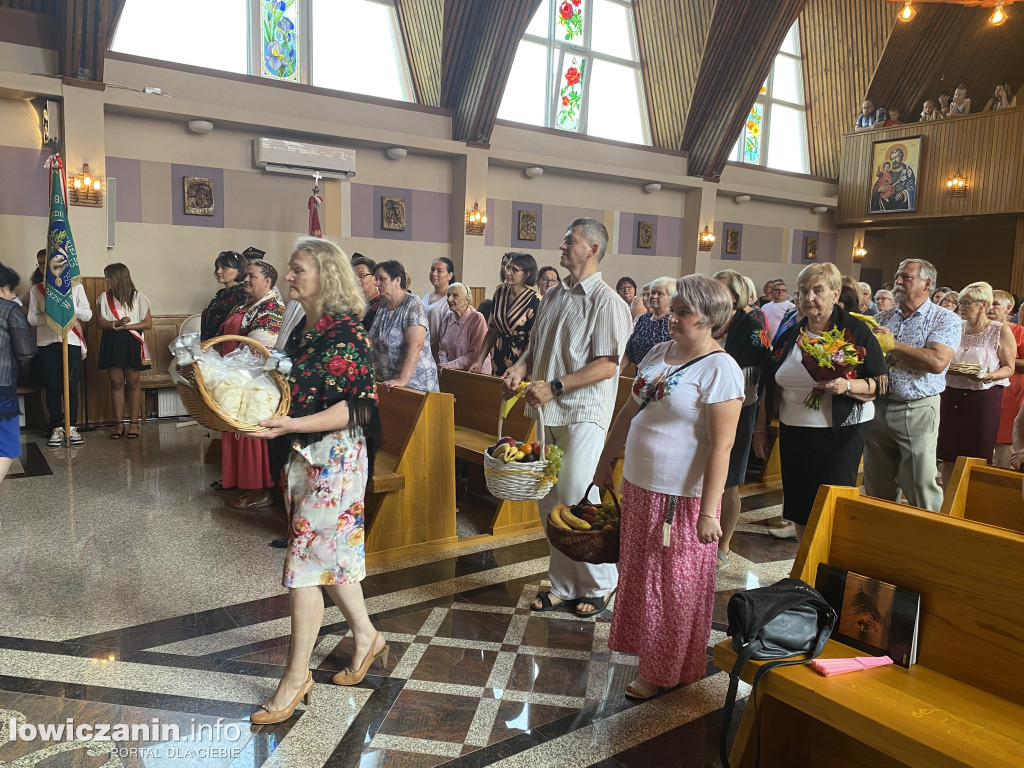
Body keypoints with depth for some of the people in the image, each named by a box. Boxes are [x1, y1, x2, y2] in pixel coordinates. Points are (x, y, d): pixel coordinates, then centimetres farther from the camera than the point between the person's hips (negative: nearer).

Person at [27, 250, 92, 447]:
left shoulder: (76, 286, 8)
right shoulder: (36, 289, 10)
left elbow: (88, 314, 3)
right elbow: (32, 319, 4)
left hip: (72, 341, -1)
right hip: (46, 342, 1)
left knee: (71, 386, -1)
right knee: (52, 387, 1)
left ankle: (71, 427, 9)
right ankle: (56, 428, 9)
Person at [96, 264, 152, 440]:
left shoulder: (138, 298, 2)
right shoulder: (104, 297, 12)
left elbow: (148, 323, -2)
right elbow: (100, 322, 7)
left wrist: (126, 326, -14)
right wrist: (115, 323, -13)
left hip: (131, 344, -3)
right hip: (111, 343, 3)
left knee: (133, 382, 1)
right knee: (116, 382, 2)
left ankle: (133, 423, 7)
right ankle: (119, 424, 7)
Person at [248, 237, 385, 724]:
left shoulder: (344, 333, -17)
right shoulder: (304, 330, 10)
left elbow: (353, 409, -21)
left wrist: (290, 425, -29)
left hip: (335, 457, -9)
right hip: (307, 457, 9)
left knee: (306, 560, -3)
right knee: (332, 555, 17)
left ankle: (296, 675, 11)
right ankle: (366, 637, 36)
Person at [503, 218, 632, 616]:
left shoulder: (606, 301, -9)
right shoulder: (553, 296, 14)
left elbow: (607, 364, -16)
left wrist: (555, 387, -21)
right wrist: (520, 367, 0)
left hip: (583, 414, -7)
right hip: (548, 414, 7)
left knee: (577, 501, -7)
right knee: (548, 502, 11)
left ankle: (599, 584, 15)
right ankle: (563, 584, 26)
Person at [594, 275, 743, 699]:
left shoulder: (719, 369, -16)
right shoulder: (659, 353, 8)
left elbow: (721, 446, -20)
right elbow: (629, 412, 16)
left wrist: (708, 511, -23)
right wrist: (605, 462, 19)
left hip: (682, 497, -7)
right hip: (638, 486, 8)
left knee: (674, 585, 9)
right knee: (638, 575, 19)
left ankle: (664, 672, 28)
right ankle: (646, 650, 40)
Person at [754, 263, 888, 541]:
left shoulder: (856, 331, -5)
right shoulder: (789, 336, 8)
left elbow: (882, 383, -6)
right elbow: (771, 386, 13)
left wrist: (846, 386, -24)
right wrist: (760, 430, 12)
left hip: (840, 433, -5)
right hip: (793, 433, 5)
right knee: (798, 509, 10)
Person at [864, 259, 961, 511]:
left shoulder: (945, 319, -4)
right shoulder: (881, 319, 11)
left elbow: (937, 362, -20)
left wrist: (893, 344, -15)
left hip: (917, 411, -5)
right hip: (876, 408, 5)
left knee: (921, 487, -1)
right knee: (877, 487, 14)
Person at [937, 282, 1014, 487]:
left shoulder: (1001, 331, -2)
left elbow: (1009, 368, -4)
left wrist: (988, 376, -22)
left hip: (984, 399, -4)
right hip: (953, 396, 4)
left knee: (978, 459, 0)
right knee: (948, 456, 6)